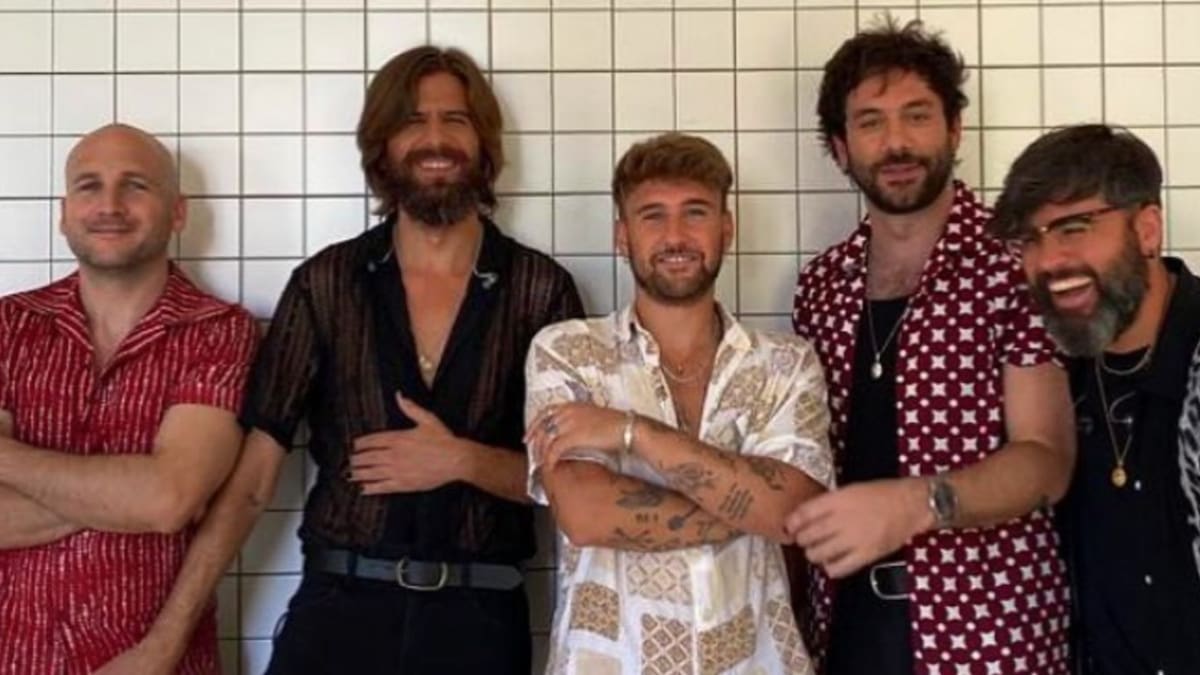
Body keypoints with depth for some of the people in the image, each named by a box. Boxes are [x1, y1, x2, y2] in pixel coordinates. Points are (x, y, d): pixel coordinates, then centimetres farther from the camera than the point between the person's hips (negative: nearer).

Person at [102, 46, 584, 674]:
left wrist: (463, 461, -14)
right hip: (338, 607, 0)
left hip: (480, 616, 0)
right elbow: (250, 478, -3)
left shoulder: (542, 287, -2)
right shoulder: (325, 282, 0)